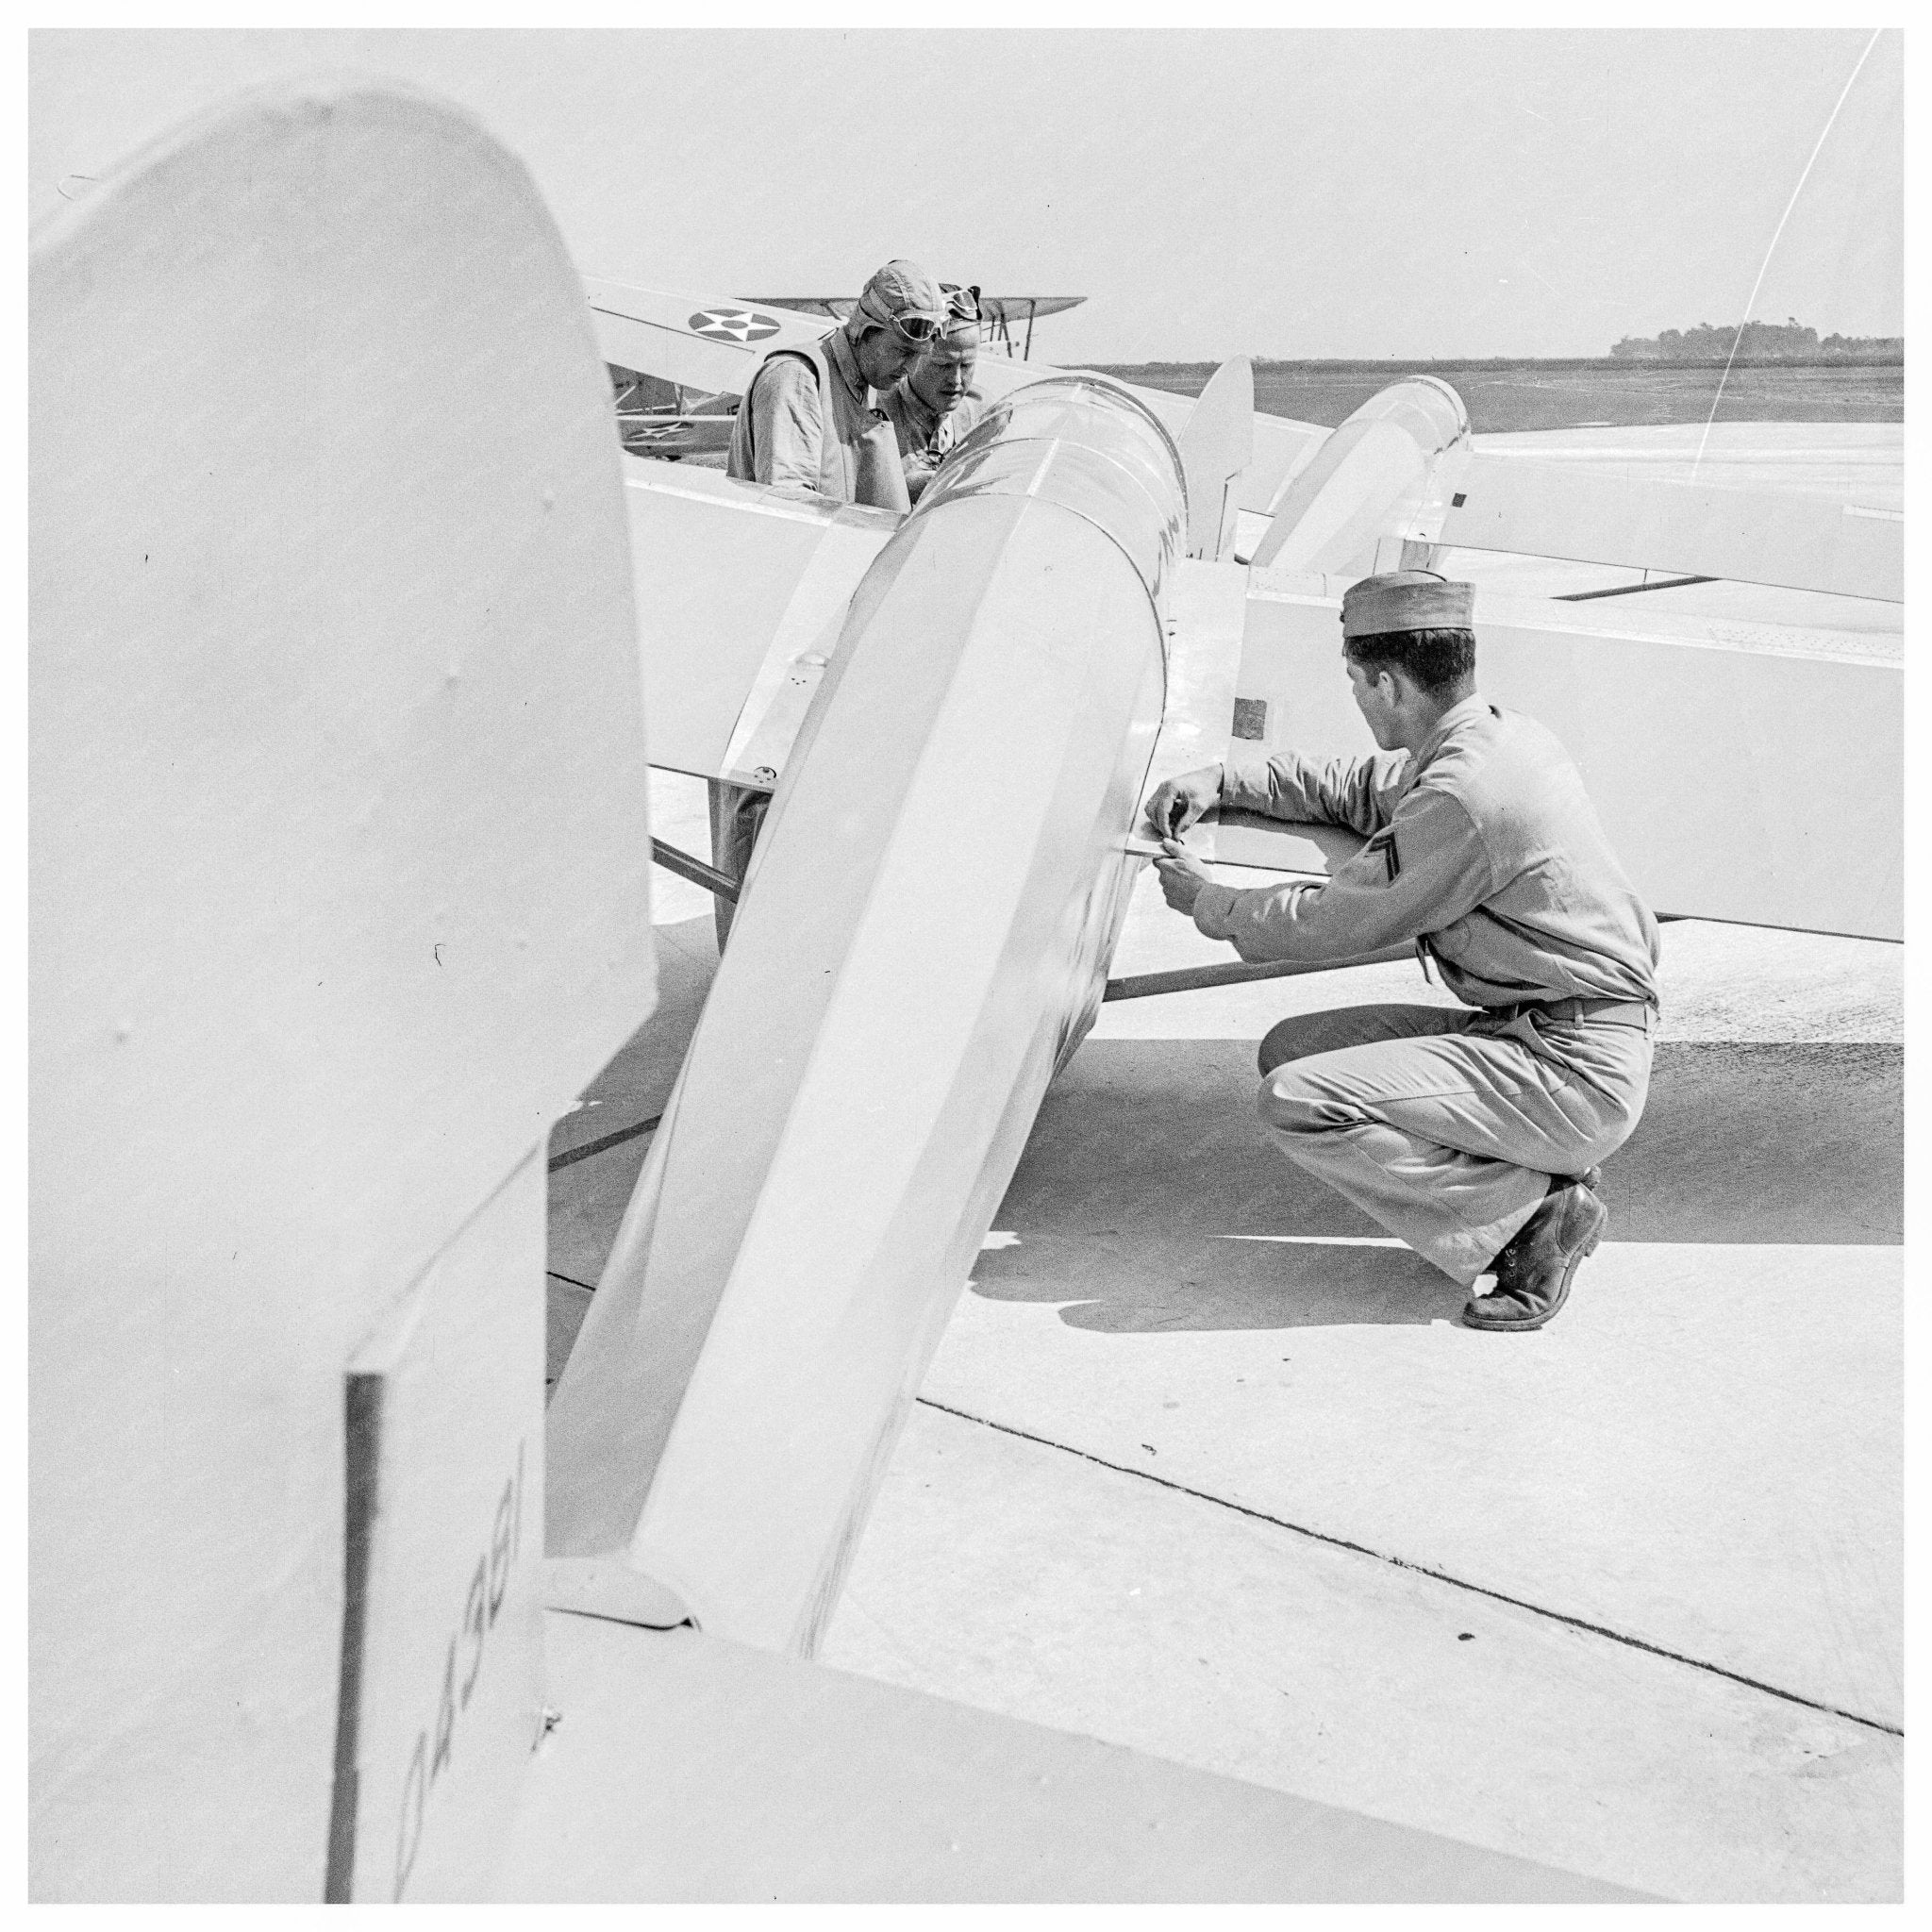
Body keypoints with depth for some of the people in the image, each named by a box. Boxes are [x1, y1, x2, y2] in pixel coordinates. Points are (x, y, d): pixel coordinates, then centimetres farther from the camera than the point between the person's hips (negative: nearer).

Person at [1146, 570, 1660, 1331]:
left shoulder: (1464, 796, -22)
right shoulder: (1496, 734, 8)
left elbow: (1333, 925, -13)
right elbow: (1356, 788, 24)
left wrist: (1207, 901, 3)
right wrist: (1221, 779, 13)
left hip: (1575, 1069, -10)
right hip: (1528, 1032, 10)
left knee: (1297, 1102, -19)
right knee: (1292, 1049, 8)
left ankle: (1534, 1207, -8)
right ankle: (1536, 1166, 7)